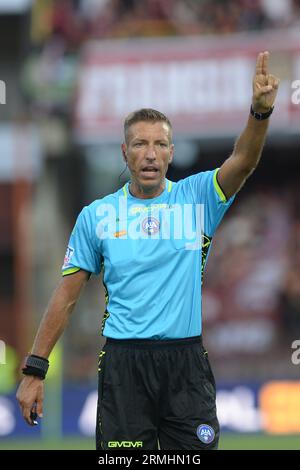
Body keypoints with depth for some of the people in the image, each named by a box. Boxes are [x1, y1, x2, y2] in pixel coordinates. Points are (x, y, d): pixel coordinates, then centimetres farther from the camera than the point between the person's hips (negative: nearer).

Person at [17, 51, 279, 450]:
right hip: (123, 364, 0)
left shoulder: (195, 197, 3)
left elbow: (243, 161, -15)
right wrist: (35, 369, 3)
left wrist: (260, 110, -34)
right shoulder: (97, 215, 5)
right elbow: (67, 295, 7)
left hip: (186, 361, 0)